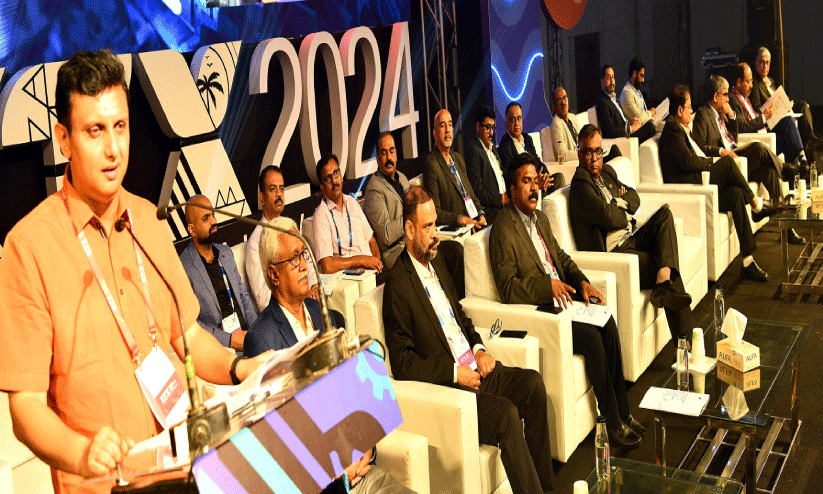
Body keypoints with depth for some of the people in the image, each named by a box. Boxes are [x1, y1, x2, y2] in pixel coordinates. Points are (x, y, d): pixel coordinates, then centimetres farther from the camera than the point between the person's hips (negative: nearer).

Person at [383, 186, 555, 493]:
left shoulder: (435, 261, 13)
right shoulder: (398, 286, -15)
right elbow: (402, 364, -16)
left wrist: (479, 348, 6)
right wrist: (454, 372, -18)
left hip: (472, 367, 8)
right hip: (446, 386, -8)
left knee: (532, 383, -8)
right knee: (506, 413, -26)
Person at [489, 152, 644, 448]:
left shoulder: (540, 218, 18)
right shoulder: (503, 229, -11)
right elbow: (508, 288, -16)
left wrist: (582, 282, 5)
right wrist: (548, 285, -24)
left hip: (562, 297, 8)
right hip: (534, 310, -8)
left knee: (608, 324, -15)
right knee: (592, 338, -24)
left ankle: (622, 411, -6)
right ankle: (613, 423, -11)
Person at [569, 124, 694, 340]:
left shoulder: (607, 172, 19)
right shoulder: (580, 185, -13)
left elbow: (634, 198, 23)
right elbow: (607, 216, -24)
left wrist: (620, 202, -2)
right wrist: (625, 214, 0)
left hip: (632, 240, 9)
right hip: (613, 253, -9)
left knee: (664, 213, -15)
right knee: (670, 269, -22)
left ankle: (664, 282, -32)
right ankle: (684, 336, -19)